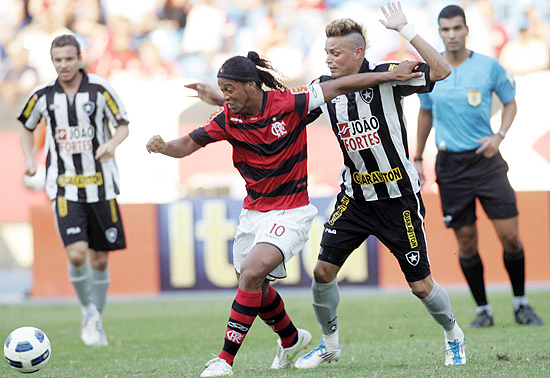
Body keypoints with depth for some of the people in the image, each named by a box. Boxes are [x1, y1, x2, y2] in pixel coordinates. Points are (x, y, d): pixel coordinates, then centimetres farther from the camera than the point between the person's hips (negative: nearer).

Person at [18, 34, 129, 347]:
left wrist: (112, 143, -19)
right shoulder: (43, 95, 0)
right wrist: (30, 159, 2)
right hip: (64, 186, 0)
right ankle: (89, 312, 8)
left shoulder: (100, 90, -5)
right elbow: (27, 127, 18)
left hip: (101, 184, 0)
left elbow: (123, 125, 2)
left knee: (100, 259, 5)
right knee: (77, 254, -17)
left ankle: (96, 320, 25)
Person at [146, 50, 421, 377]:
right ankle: (291, 339, 44)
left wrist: (392, 75, -9)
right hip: (253, 211, 6)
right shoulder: (228, 119, -4)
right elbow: (190, 144, -3)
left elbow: (340, 87, -11)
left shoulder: (288, 104, -17)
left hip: (290, 211, -6)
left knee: (252, 274, -22)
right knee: (254, 286, 15)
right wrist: (164, 147, -25)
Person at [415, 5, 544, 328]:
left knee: (510, 235, -5)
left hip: (486, 159, -1)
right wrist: (418, 158, 18)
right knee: (466, 241, 1)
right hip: (450, 165, 1)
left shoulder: (489, 66, -3)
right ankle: (483, 310, 13)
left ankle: (521, 304, 12)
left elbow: (510, 102, 10)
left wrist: (499, 136, -7)